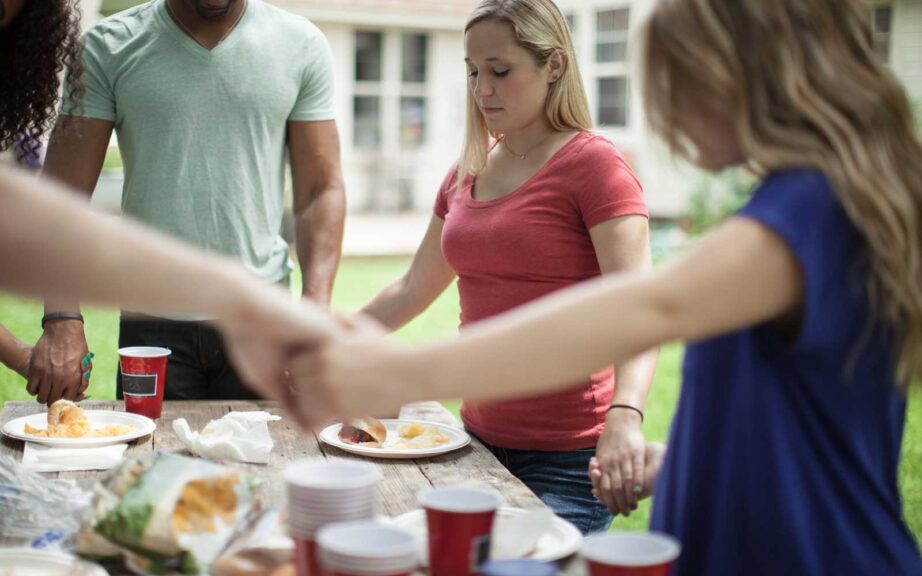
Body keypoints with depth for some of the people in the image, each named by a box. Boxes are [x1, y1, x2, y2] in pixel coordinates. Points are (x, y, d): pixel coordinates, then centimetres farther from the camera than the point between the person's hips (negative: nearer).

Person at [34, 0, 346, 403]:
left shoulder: (302, 46, 2)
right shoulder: (109, 48, 0)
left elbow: (320, 190, 2)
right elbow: (64, 193, -4)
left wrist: (316, 306, -11)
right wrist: (62, 320, -16)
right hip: (151, 326, 0)